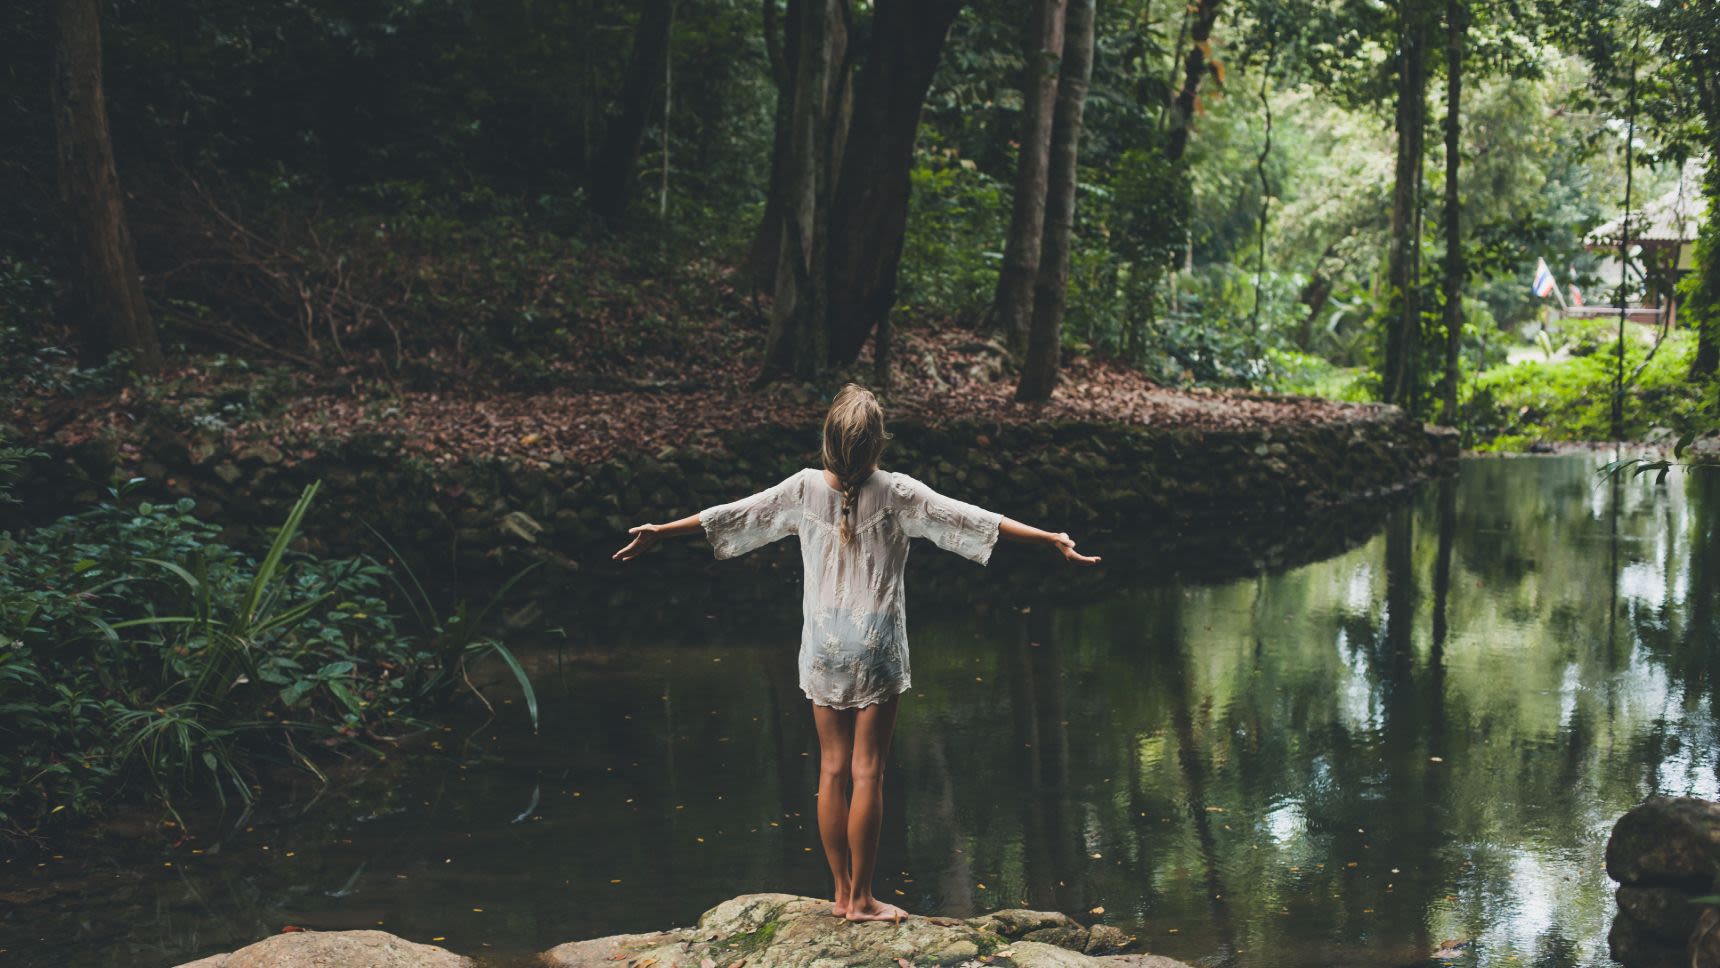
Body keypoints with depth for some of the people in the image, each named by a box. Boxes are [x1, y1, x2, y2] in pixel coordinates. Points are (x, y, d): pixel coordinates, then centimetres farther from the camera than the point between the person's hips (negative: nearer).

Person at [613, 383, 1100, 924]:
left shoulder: (804, 489, -3)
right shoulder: (896, 493, -10)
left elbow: (731, 515, 4)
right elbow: (967, 520, -10)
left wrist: (657, 533, 16)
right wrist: (1051, 540, -7)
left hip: (823, 649, 3)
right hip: (876, 647, -3)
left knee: (833, 770, 9)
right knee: (867, 773, 1)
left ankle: (842, 893, 15)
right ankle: (861, 899, 5)